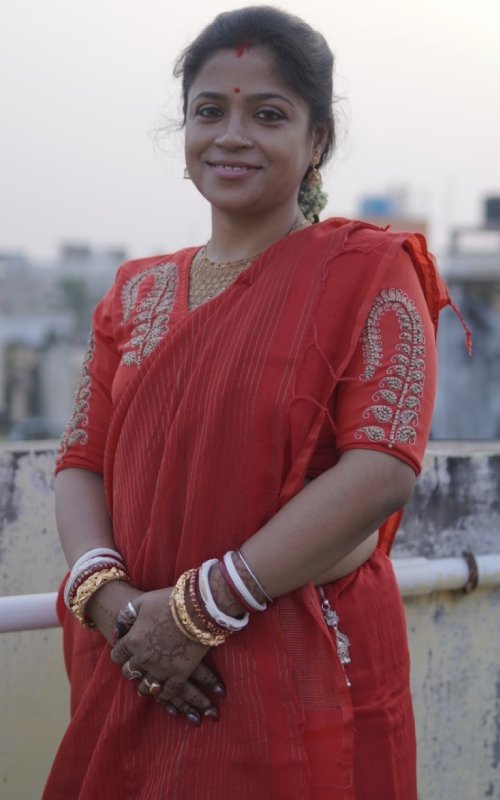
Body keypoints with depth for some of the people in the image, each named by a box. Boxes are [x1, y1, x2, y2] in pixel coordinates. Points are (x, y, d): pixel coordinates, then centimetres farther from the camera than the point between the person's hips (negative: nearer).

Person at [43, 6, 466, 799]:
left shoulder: (368, 273, -5)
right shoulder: (139, 293, 11)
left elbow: (384, 468, -16)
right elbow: (81, 463, 7)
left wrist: (202, 607, -18)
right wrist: (110, 597, -13)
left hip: (300, 680, -4)